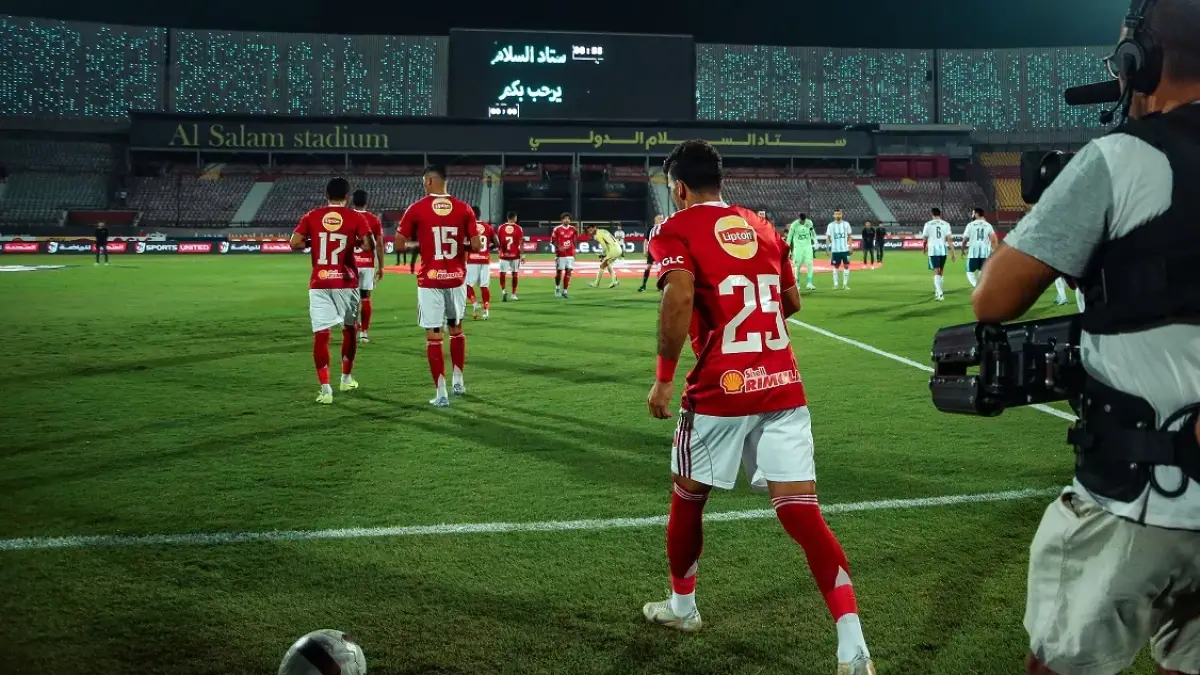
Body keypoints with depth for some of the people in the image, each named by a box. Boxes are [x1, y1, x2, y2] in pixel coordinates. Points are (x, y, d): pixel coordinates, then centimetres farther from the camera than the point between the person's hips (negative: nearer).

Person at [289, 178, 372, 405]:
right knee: (349, 329, 20)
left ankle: (325, 388, -11)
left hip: (319, 283, 0)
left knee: (321, 333, -3)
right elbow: (369, 245, -12)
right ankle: (346, 378, 32)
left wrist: (313, 243, 14)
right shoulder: (355, 217, -2)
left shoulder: (311, 217, 3)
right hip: (346, 282, 0)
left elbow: (295, 243, -4)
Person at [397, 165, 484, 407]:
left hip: (430, 281, -3)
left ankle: (441, 393, 1)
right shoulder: (463, 208, -1)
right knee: (456, 328, 22)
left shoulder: (417, 208, -6)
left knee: (433, 335, 1)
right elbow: (476, 245, -3)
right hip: (456, 279, 3)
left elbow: (399, 241, -1)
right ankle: (459, 381, 31)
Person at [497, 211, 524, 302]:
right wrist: (523, 255, 1)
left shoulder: (501, 228, 0)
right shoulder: (518, 228, -3)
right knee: (514, 274, 9)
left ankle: (503, 290, -18)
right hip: (515, 255, 0)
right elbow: (521, 243, -4)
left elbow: (498, 242, 2)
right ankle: (514, 295, 13)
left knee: (502, 273, 3)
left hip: (503, 255, 0)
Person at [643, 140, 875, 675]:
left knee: (688, 496, 20)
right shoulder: (762, 227, 15)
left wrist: (663, 379, -14)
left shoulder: (677, 231, -3)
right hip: (783, 386, 4)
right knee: (801, 512, 0)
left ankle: (682, 607, 39)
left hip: (719, 390, -4)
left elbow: (680, 297, -21)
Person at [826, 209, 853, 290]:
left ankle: (845, 284, 6)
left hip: (845, 249, 1)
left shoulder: (846, 224, 3)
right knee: (836, 267, 4)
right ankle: (835, 284, 10)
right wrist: (829, 248, -4)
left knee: (846, 265, -1)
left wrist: (850, 246, 0)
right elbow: (828, 237, 3)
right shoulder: (831, 225, 1)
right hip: (835, 250, -1)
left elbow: (849, 236, 8)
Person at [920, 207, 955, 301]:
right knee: (940, 272, 18)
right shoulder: (946, 224, 4)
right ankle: (938, 291, 28)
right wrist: (952, 252, 0)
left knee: (936, 272, -6)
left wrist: (924, 248, 25)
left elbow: (925, 239, 5)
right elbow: (949, 239, -2)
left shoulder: (928, 224, 0)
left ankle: (940, 293, -20)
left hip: (933, 250, -3)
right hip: (943, 250, 3)